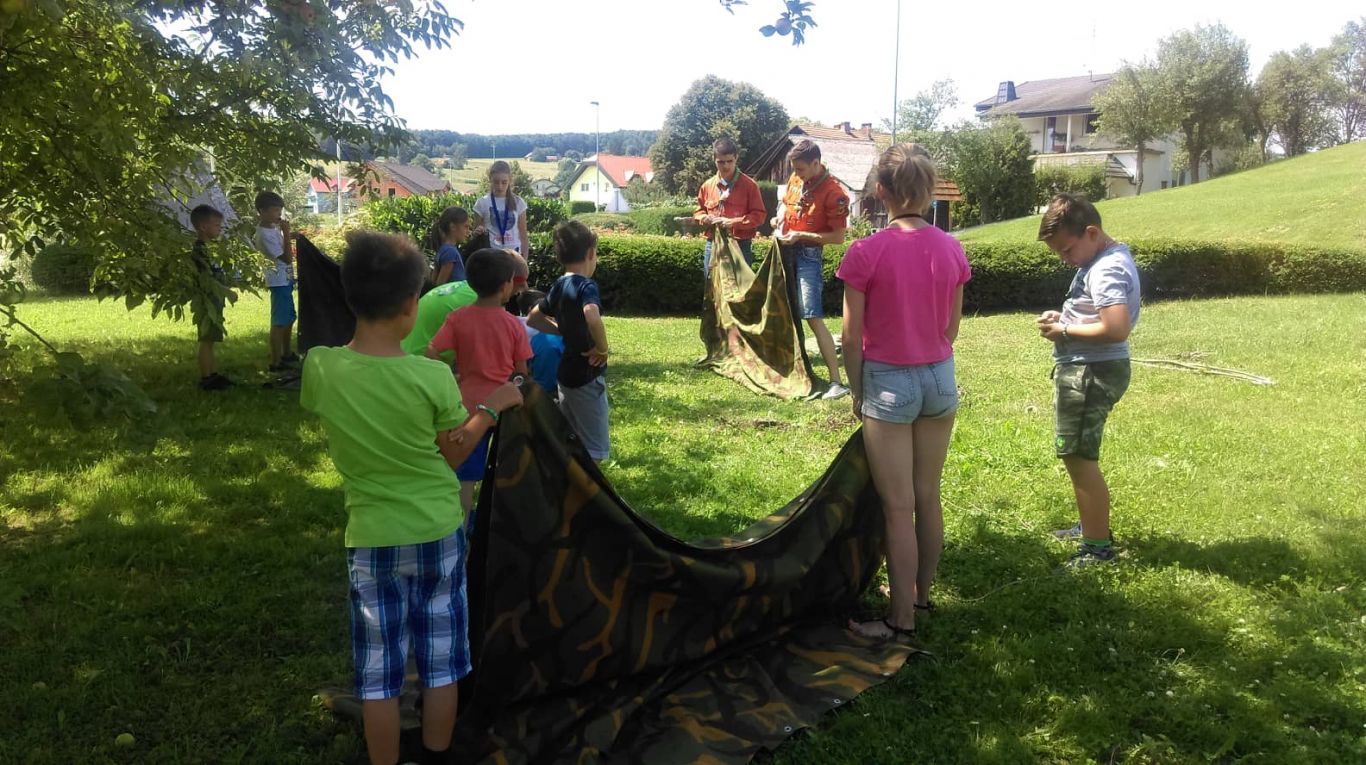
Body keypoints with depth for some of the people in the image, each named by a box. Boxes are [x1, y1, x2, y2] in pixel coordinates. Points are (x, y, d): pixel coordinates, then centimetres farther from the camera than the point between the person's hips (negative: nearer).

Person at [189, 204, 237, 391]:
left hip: (214, 301, 10)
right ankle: (206, 379, -1)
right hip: (207, 302, -10)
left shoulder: (207, 248, 14)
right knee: (207, 340, -5)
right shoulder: (199, 250, -17)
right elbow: (206, 280, -22)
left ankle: (213, 374, 21)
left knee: (210, 340, 14)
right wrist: (227, 292, -17)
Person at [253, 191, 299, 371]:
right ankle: (276, 362, 1)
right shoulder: (266, 234, -22)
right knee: (279, 322, -4)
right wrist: (286, 232, -22)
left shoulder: (271, 227, 7)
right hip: (279, 281, -10)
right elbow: (287, 258, -21)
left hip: (285, 279, 10)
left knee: (289, 318, 20)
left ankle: (286, 354, 33)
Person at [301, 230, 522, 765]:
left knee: (378, 675, 13)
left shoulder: (320, 368, -13)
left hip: (371, 538, 1)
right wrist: (491, 407, 8)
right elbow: (453, 454, -4)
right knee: (440, 667, 15)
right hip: (437, 534, -1)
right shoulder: (432, 377, -18)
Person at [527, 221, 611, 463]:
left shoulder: (560, 286, 7)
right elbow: (592, 316, -40)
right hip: (586, 374, -8)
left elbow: (533, 319, 18)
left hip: (566, 372, 8)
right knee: (594, 449, 1)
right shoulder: (586, 285, -18)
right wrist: (602, 348, -24)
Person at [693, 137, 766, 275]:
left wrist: (733, 222, -17)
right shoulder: (707, 186, 9)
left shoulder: (749, 185, -3)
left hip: (740, 246, -4)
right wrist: (705, 218, -3)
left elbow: (759, 215, -5)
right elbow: (699, 212, 21)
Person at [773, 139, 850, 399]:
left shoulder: (833, 192, -17)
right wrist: (780, 219, 3)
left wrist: (801, 235, -20)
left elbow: (838, 237, -16)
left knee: (813, 317, -15)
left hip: (808, 254, -7)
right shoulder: (795, 180, 4)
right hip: (786, 251, 7)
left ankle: (836, 382, -15)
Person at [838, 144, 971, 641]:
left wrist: (857, 393, 3)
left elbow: (852, 336, -10)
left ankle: (902, 620, 14)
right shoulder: (951, 250, -1)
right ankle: (921, 595, 34)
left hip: (888, 382, -5)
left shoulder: (866, 254, -15)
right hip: (940, 378, 5)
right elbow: (951, 328, 8)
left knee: (898, 507, 4)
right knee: (928, 497, 18)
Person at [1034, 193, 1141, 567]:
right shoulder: (1100, 259, 11)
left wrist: (1064, 331, -19)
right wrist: (1064, 316, 5)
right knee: (1079, 454, 22)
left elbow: (1116, 328, -31)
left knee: (1079, 456, -4)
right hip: (1083, 369, 11)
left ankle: (1099, 546, 5)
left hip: (1092, 372, -11)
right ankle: (1091, 525, 38)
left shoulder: (1108, 269, -21)